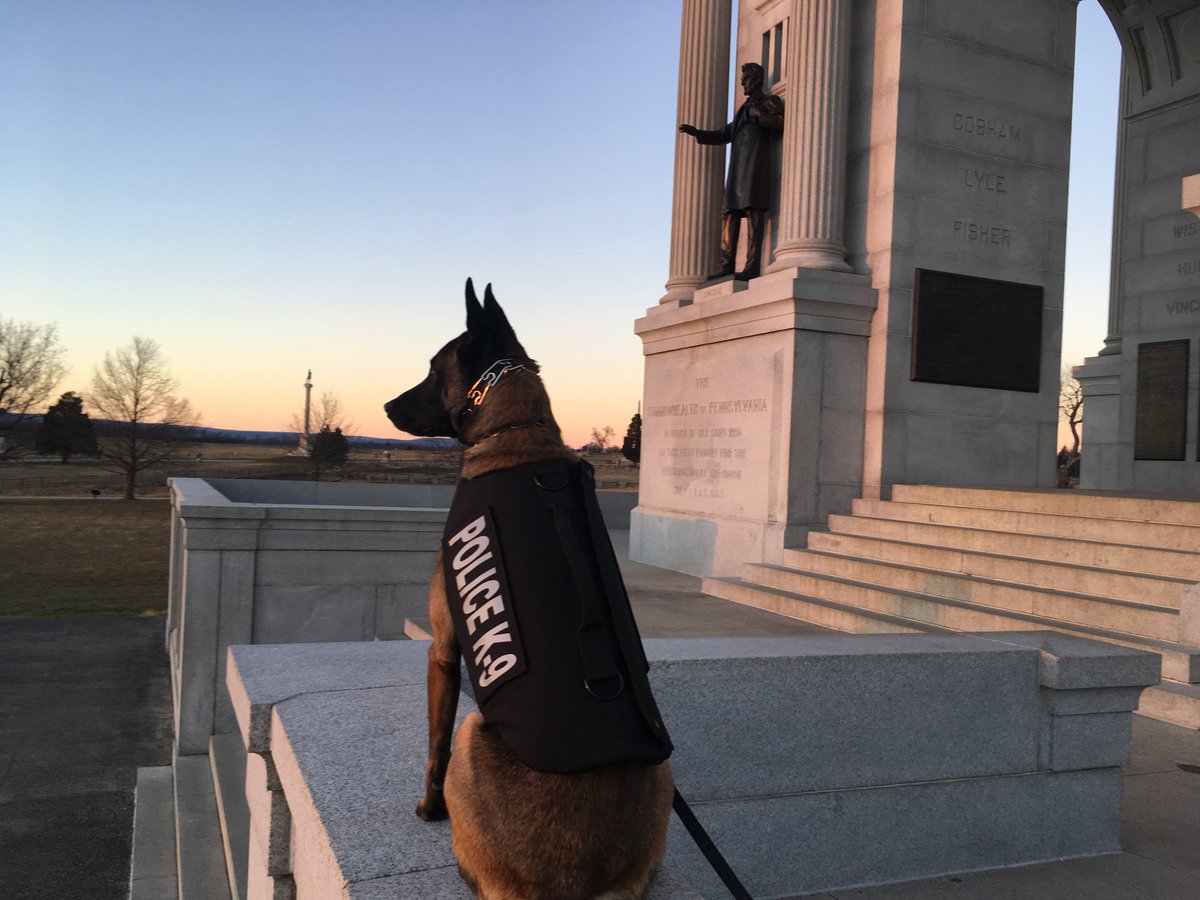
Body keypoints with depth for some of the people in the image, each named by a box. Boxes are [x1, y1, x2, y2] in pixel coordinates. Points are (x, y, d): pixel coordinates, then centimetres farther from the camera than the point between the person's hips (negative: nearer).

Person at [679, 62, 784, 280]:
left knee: (753, 212, -16)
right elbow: (726, 134, 28)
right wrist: (698, 133, 19)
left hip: (755, 162, -8)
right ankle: (727, 265, -5)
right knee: (730, 214, -1)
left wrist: (759, 115, -11)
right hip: (737, 167, 8)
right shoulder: (744, 108, 31)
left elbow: (782, 123, -7)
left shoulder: (770, 102, 10)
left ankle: (752, 266, -23)